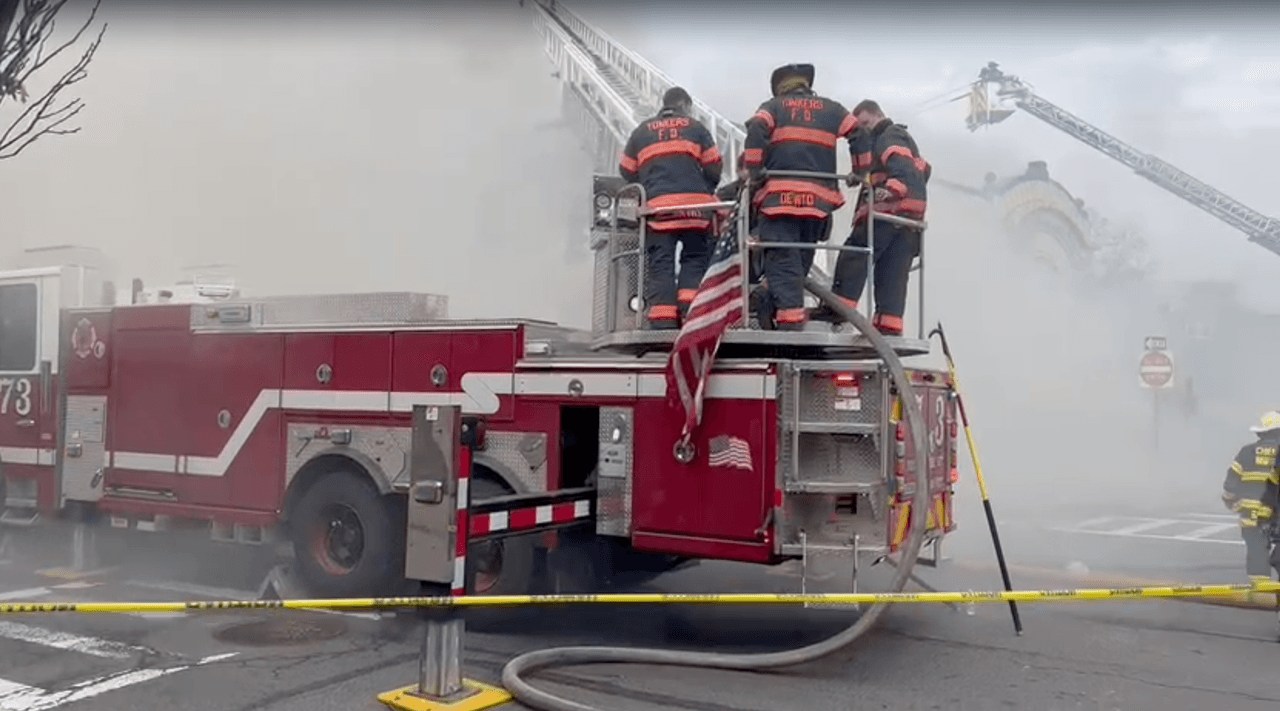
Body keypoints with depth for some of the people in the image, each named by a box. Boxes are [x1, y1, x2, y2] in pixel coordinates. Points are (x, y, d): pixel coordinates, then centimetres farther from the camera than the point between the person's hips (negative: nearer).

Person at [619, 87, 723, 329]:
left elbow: (627, 171, 18)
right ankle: (690, 311, -7)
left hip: (657, 206, 1)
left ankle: (663, 320, -11)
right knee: (695, 257, 9)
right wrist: (706, 191, 25)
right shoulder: (695, 127, 14)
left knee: (660, 264, -1)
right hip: (695, 205, -1)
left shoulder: (642, 131, 18)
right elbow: (714, 167, 9)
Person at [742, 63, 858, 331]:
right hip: (818, 198, 3)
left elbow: (756, 131, -6)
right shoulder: (830, 109, 20)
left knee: (782, 258, -7)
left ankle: (789, 316, -18)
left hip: (779, 195, -3)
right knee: (802, 257, 13)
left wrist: (754, 171, -6)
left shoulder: (773, 106, 13)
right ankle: (792, 306, 10)